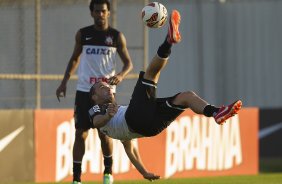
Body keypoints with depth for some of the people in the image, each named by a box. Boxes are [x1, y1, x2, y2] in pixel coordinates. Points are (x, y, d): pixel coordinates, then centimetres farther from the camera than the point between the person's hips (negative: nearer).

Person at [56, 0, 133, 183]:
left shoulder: (116, 36, 0)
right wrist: (64, 82, 7)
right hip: (84, 91, 1)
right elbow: (75, 59, 16)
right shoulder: (82, 34, 4)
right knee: (80, 133, -2)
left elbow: (128, 63, 2)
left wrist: (121, 75, -19)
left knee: (104, 133, -1)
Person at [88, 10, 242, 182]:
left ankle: (216, 113, -33)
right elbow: (96, 122, 2)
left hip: (150, 125, 6)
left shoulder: (120, 110, 46)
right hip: (136, 116, -6)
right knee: (151, 73, -12)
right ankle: (169, 41, -37)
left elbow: (129, 147, 41)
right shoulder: (97, 110, 29)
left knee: (187, 96, -6)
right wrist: (108, 115, -22)